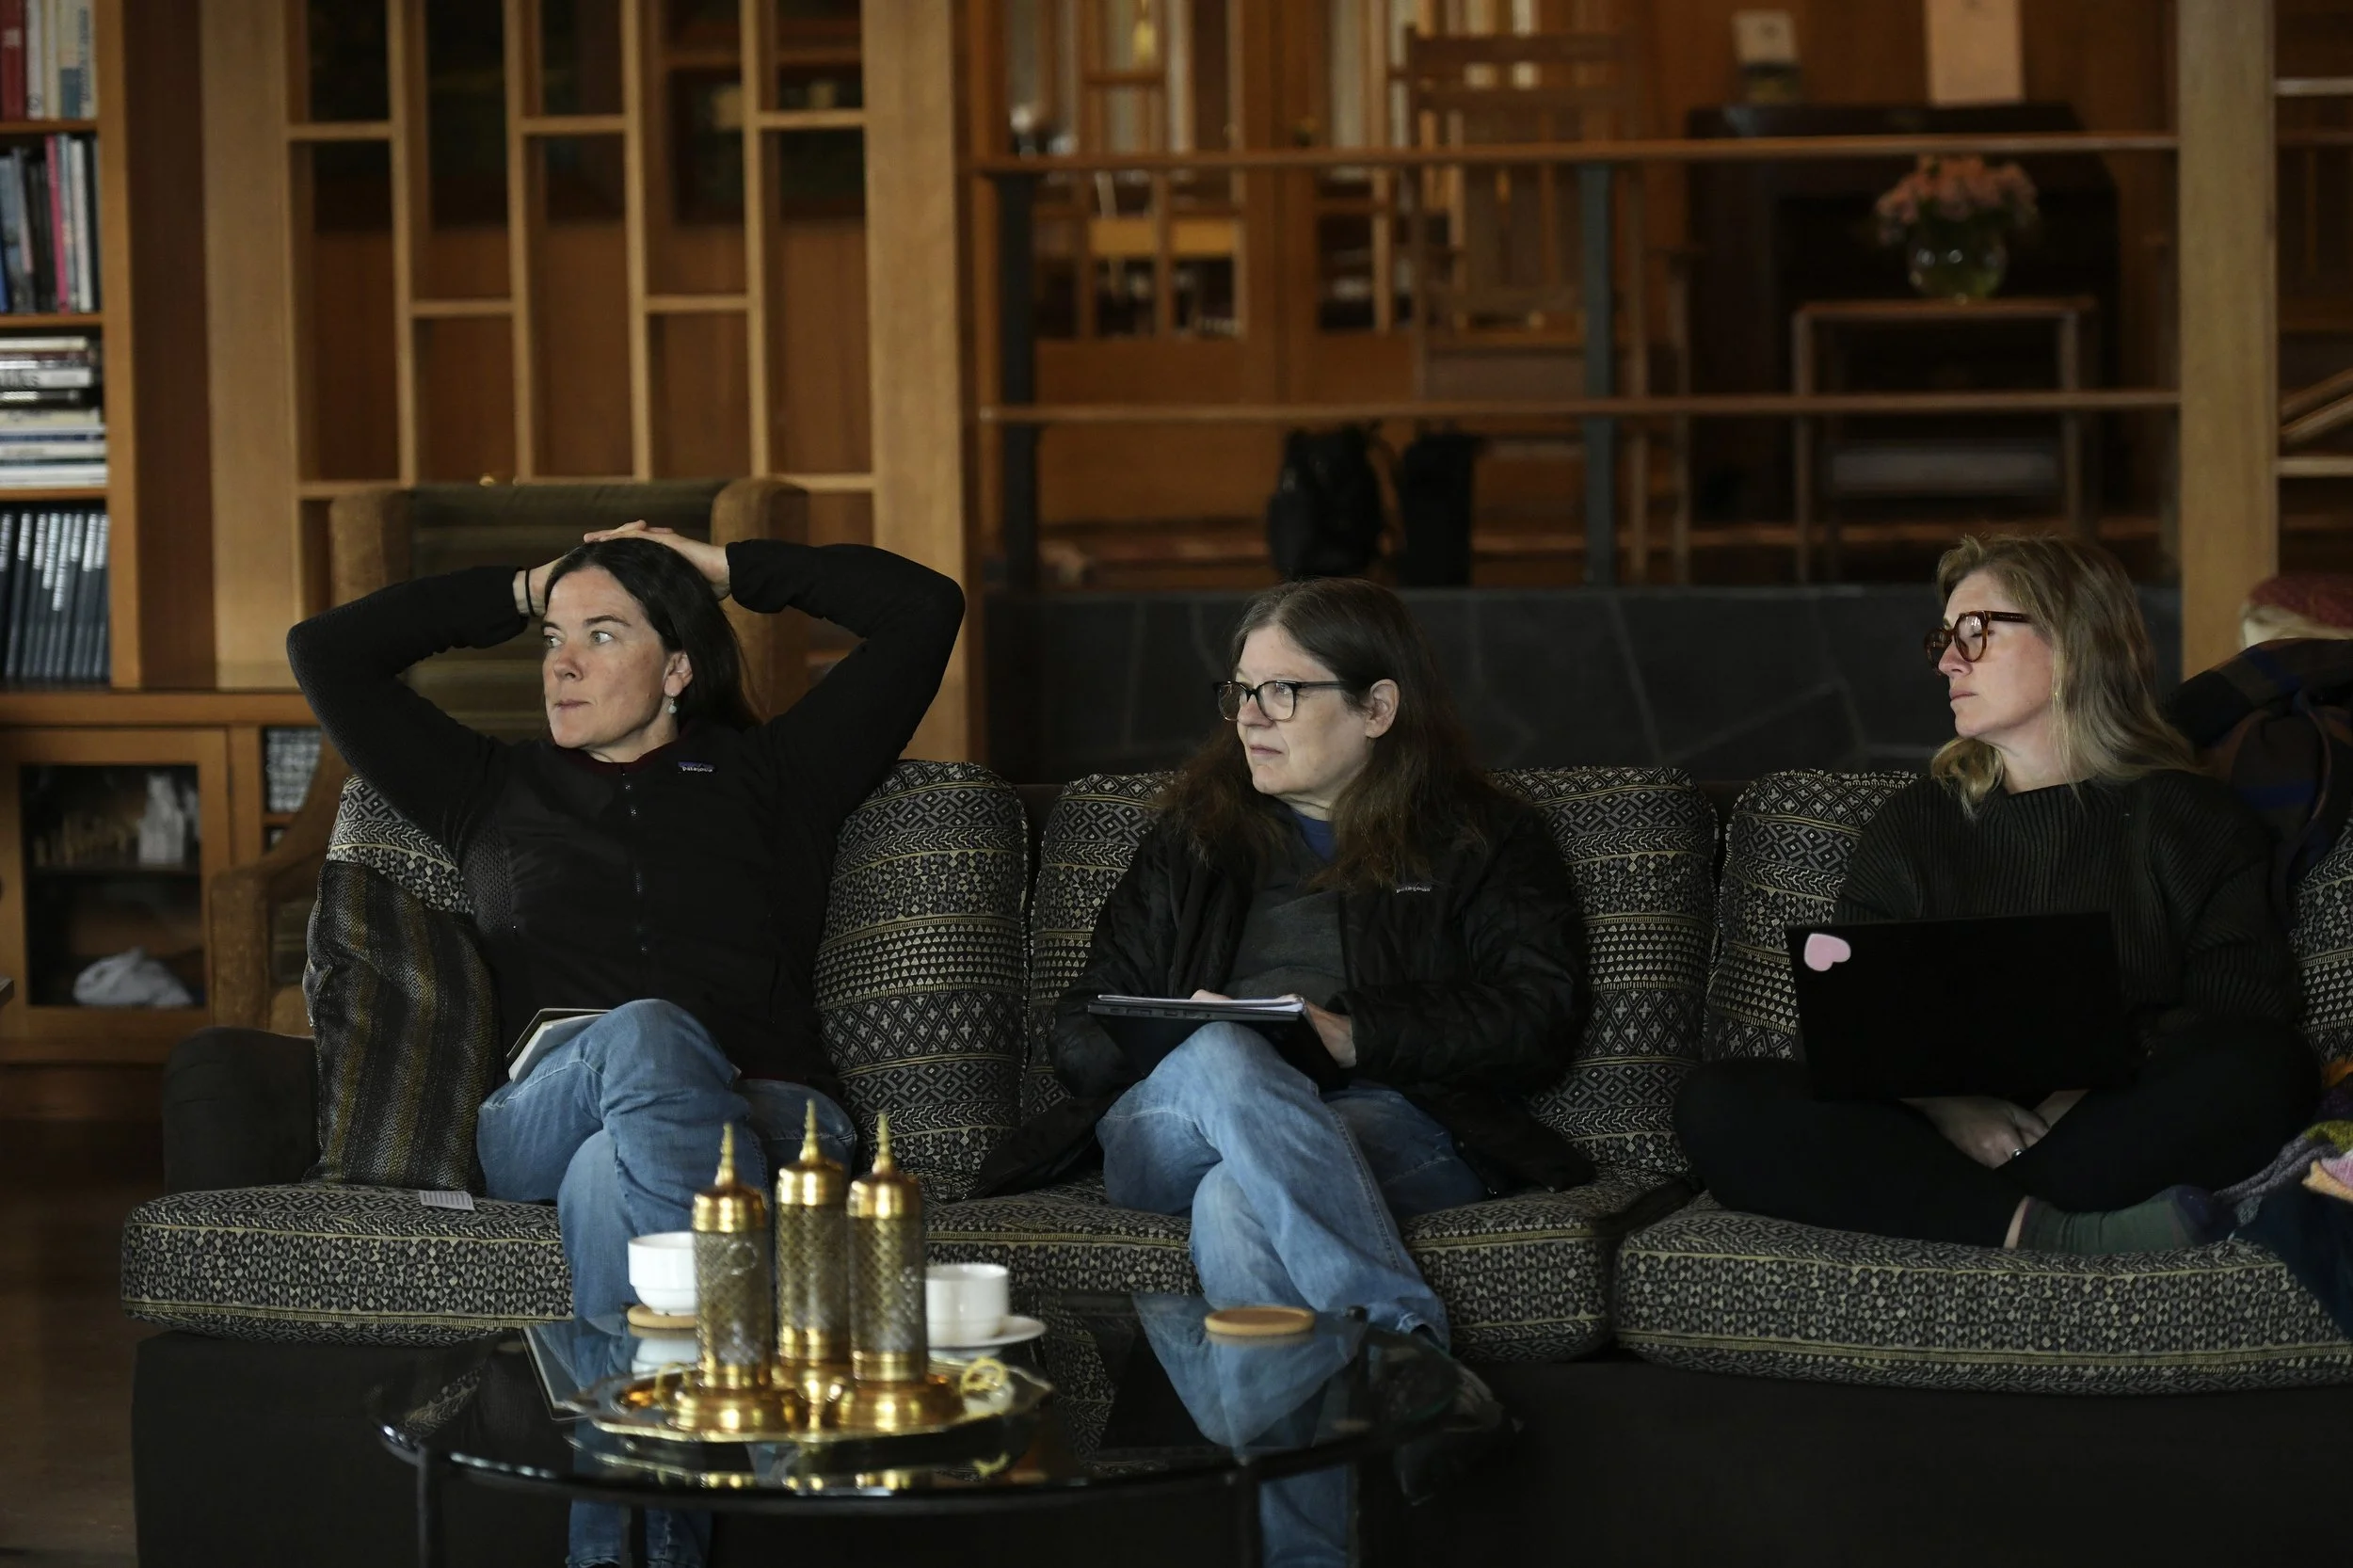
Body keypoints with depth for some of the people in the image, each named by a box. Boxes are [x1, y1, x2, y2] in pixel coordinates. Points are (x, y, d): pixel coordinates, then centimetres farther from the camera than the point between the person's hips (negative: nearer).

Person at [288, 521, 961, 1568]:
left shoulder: (767, 776, 26)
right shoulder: (494, 794, 31)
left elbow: (924, 610, 22)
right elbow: (325, 653, 29)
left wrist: (725, 568, 29)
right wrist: (522, 591, 32)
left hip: (765, 1117, -1)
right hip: (535, 1128, 1)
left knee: (613, 1178, -40)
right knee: (643, 1038, -39)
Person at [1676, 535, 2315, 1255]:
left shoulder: (2188, 817, 14)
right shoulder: (1913, 824, 21)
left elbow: (2246, 1005, 0)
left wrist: (2102, 1089, -18)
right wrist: (1946, 1101, -13)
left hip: (2121, 1133, -2)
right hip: (1945, 1134, 2)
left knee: (2263, 1069, -34)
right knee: (1715, 1104, -25)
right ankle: (2050, 1229, -33)